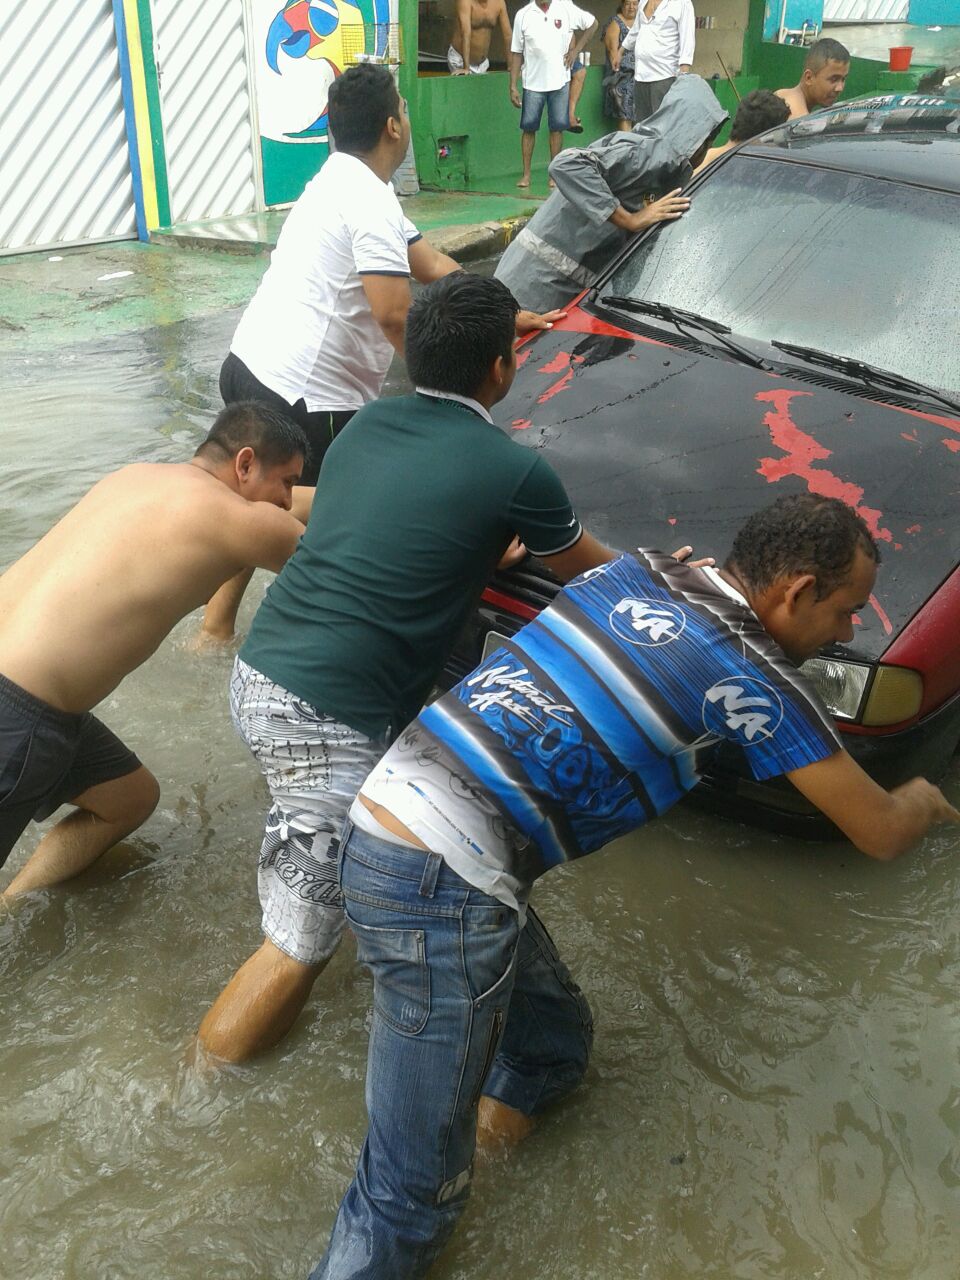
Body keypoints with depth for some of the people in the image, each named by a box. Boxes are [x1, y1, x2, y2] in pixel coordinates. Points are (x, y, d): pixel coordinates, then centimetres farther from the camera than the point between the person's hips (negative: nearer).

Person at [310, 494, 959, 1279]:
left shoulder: (640, 570, 12)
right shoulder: (751, 676, -5)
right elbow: (879, 834, 5)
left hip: (383, 817, 9)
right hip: (445, 883, -9)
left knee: (554, 1043, 24)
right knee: (413, 1195, 3)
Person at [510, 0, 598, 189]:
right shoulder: (523, 15, -3)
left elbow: (592, 24, 10)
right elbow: (517, 53, 0)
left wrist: (575, 50, 3)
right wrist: (513, 86, -4)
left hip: (560, 81, 0)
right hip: (533, 83, 0)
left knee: (557, 127, 4)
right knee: (528, 127, 2)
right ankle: (526, 174, 11)